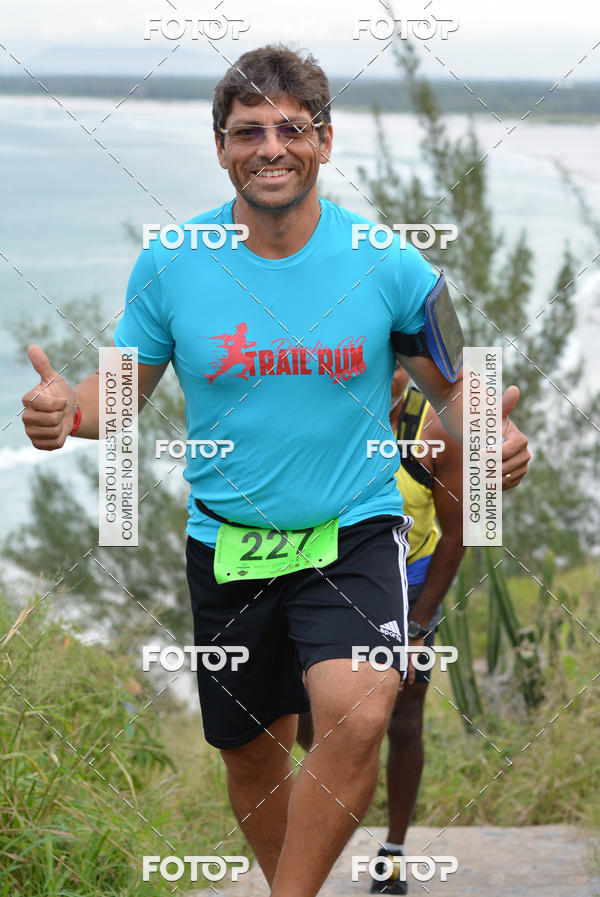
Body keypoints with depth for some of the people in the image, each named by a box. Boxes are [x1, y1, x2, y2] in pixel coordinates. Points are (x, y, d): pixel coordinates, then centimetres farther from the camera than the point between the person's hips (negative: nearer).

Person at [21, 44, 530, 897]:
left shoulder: (387, 263, -7)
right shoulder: (169, 264, -4)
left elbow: (448, 385, 5)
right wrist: (69, 409, -19)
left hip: (355, 531, -2)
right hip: (227, 542, 2)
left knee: (356, 720, -27)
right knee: (253, 762, 13)